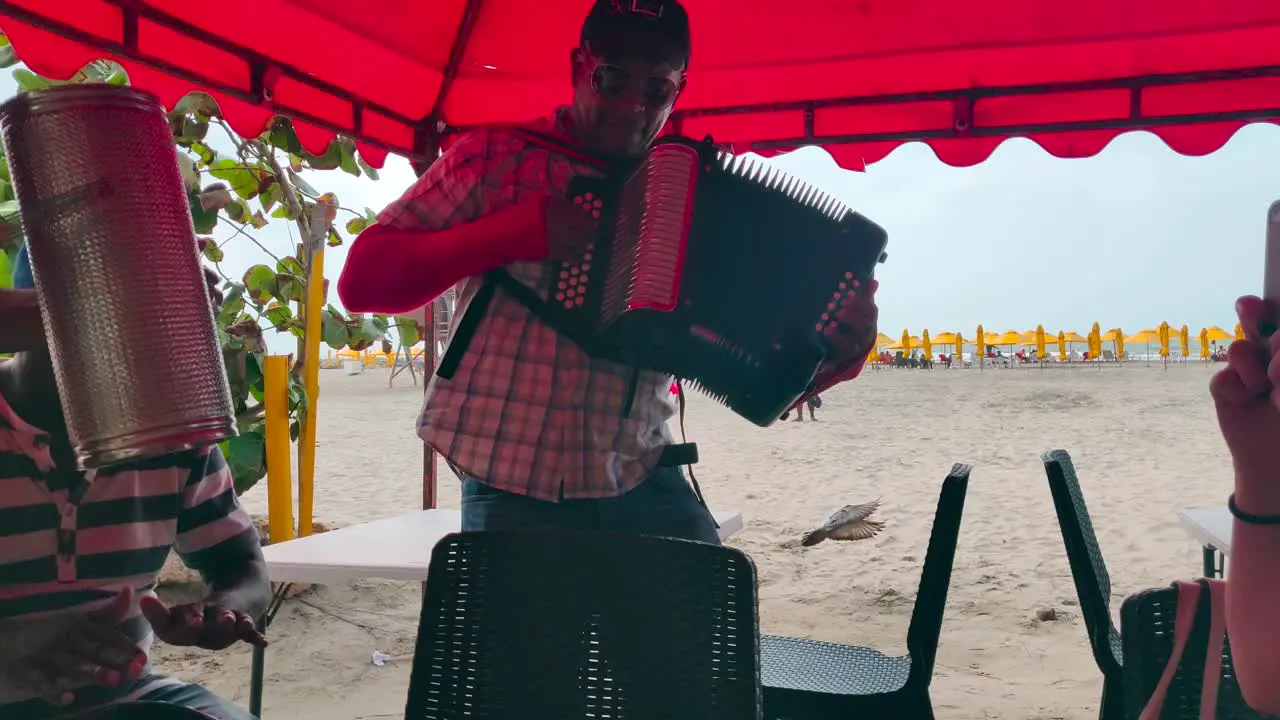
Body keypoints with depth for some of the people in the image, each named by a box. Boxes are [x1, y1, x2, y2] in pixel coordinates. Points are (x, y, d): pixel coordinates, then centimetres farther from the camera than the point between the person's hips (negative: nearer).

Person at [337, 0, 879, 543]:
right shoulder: (495, 157, 1)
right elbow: (362, 281, -6)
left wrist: (843, 345, -5)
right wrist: (517, 231, -16)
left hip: (646, 486, 3)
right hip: (514, 495, -2)